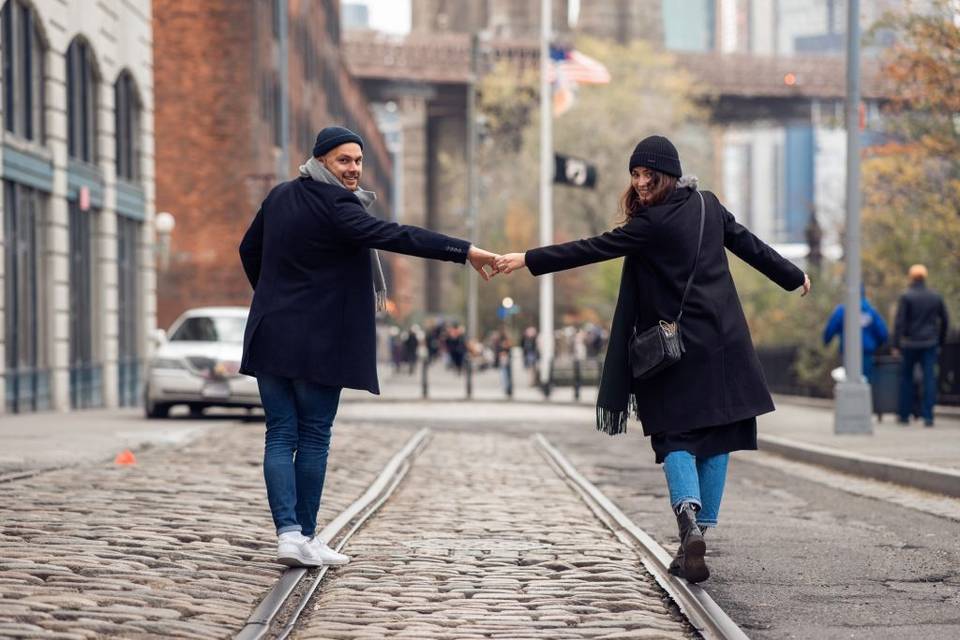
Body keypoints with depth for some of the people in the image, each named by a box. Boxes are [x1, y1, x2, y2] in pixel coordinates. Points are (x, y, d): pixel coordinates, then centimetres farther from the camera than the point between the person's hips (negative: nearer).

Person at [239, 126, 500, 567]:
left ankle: (288, 533, -6)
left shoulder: (281, 196, 10)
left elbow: (249, 251, 21)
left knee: (281, 435, 4)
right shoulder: (334, 206, -14)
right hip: (318, 344, -6)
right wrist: (465, 252, -28)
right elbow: (393, 236, -25)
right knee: (314, 437, 3)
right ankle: (305, 536, 8)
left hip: (271, 337, 7)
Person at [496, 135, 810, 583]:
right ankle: (698, 538, 6)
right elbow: (749, 245, 18)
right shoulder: (708, 205, 7)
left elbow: (592, 249, -15)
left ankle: (689, 519, -24)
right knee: (716, 438, 8)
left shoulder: (654, 223, -12)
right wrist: (794, 277, 33)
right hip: (724, 344, 5)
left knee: (676, 437, 0)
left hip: (679, 351, -5)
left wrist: (528, 260, -15)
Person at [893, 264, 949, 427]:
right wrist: (940, 341, 19)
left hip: (910, 345, -2)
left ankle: (904, 415, 16)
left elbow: (899, 322, -12)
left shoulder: (906, 296, -7)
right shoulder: (936, 297, 6)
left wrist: (896, 344, -10)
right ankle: (928, 416, -7)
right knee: (929, 379, 0)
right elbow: (945, 321, 10)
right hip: (930, 344, 2)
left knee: (906, 378, 11)